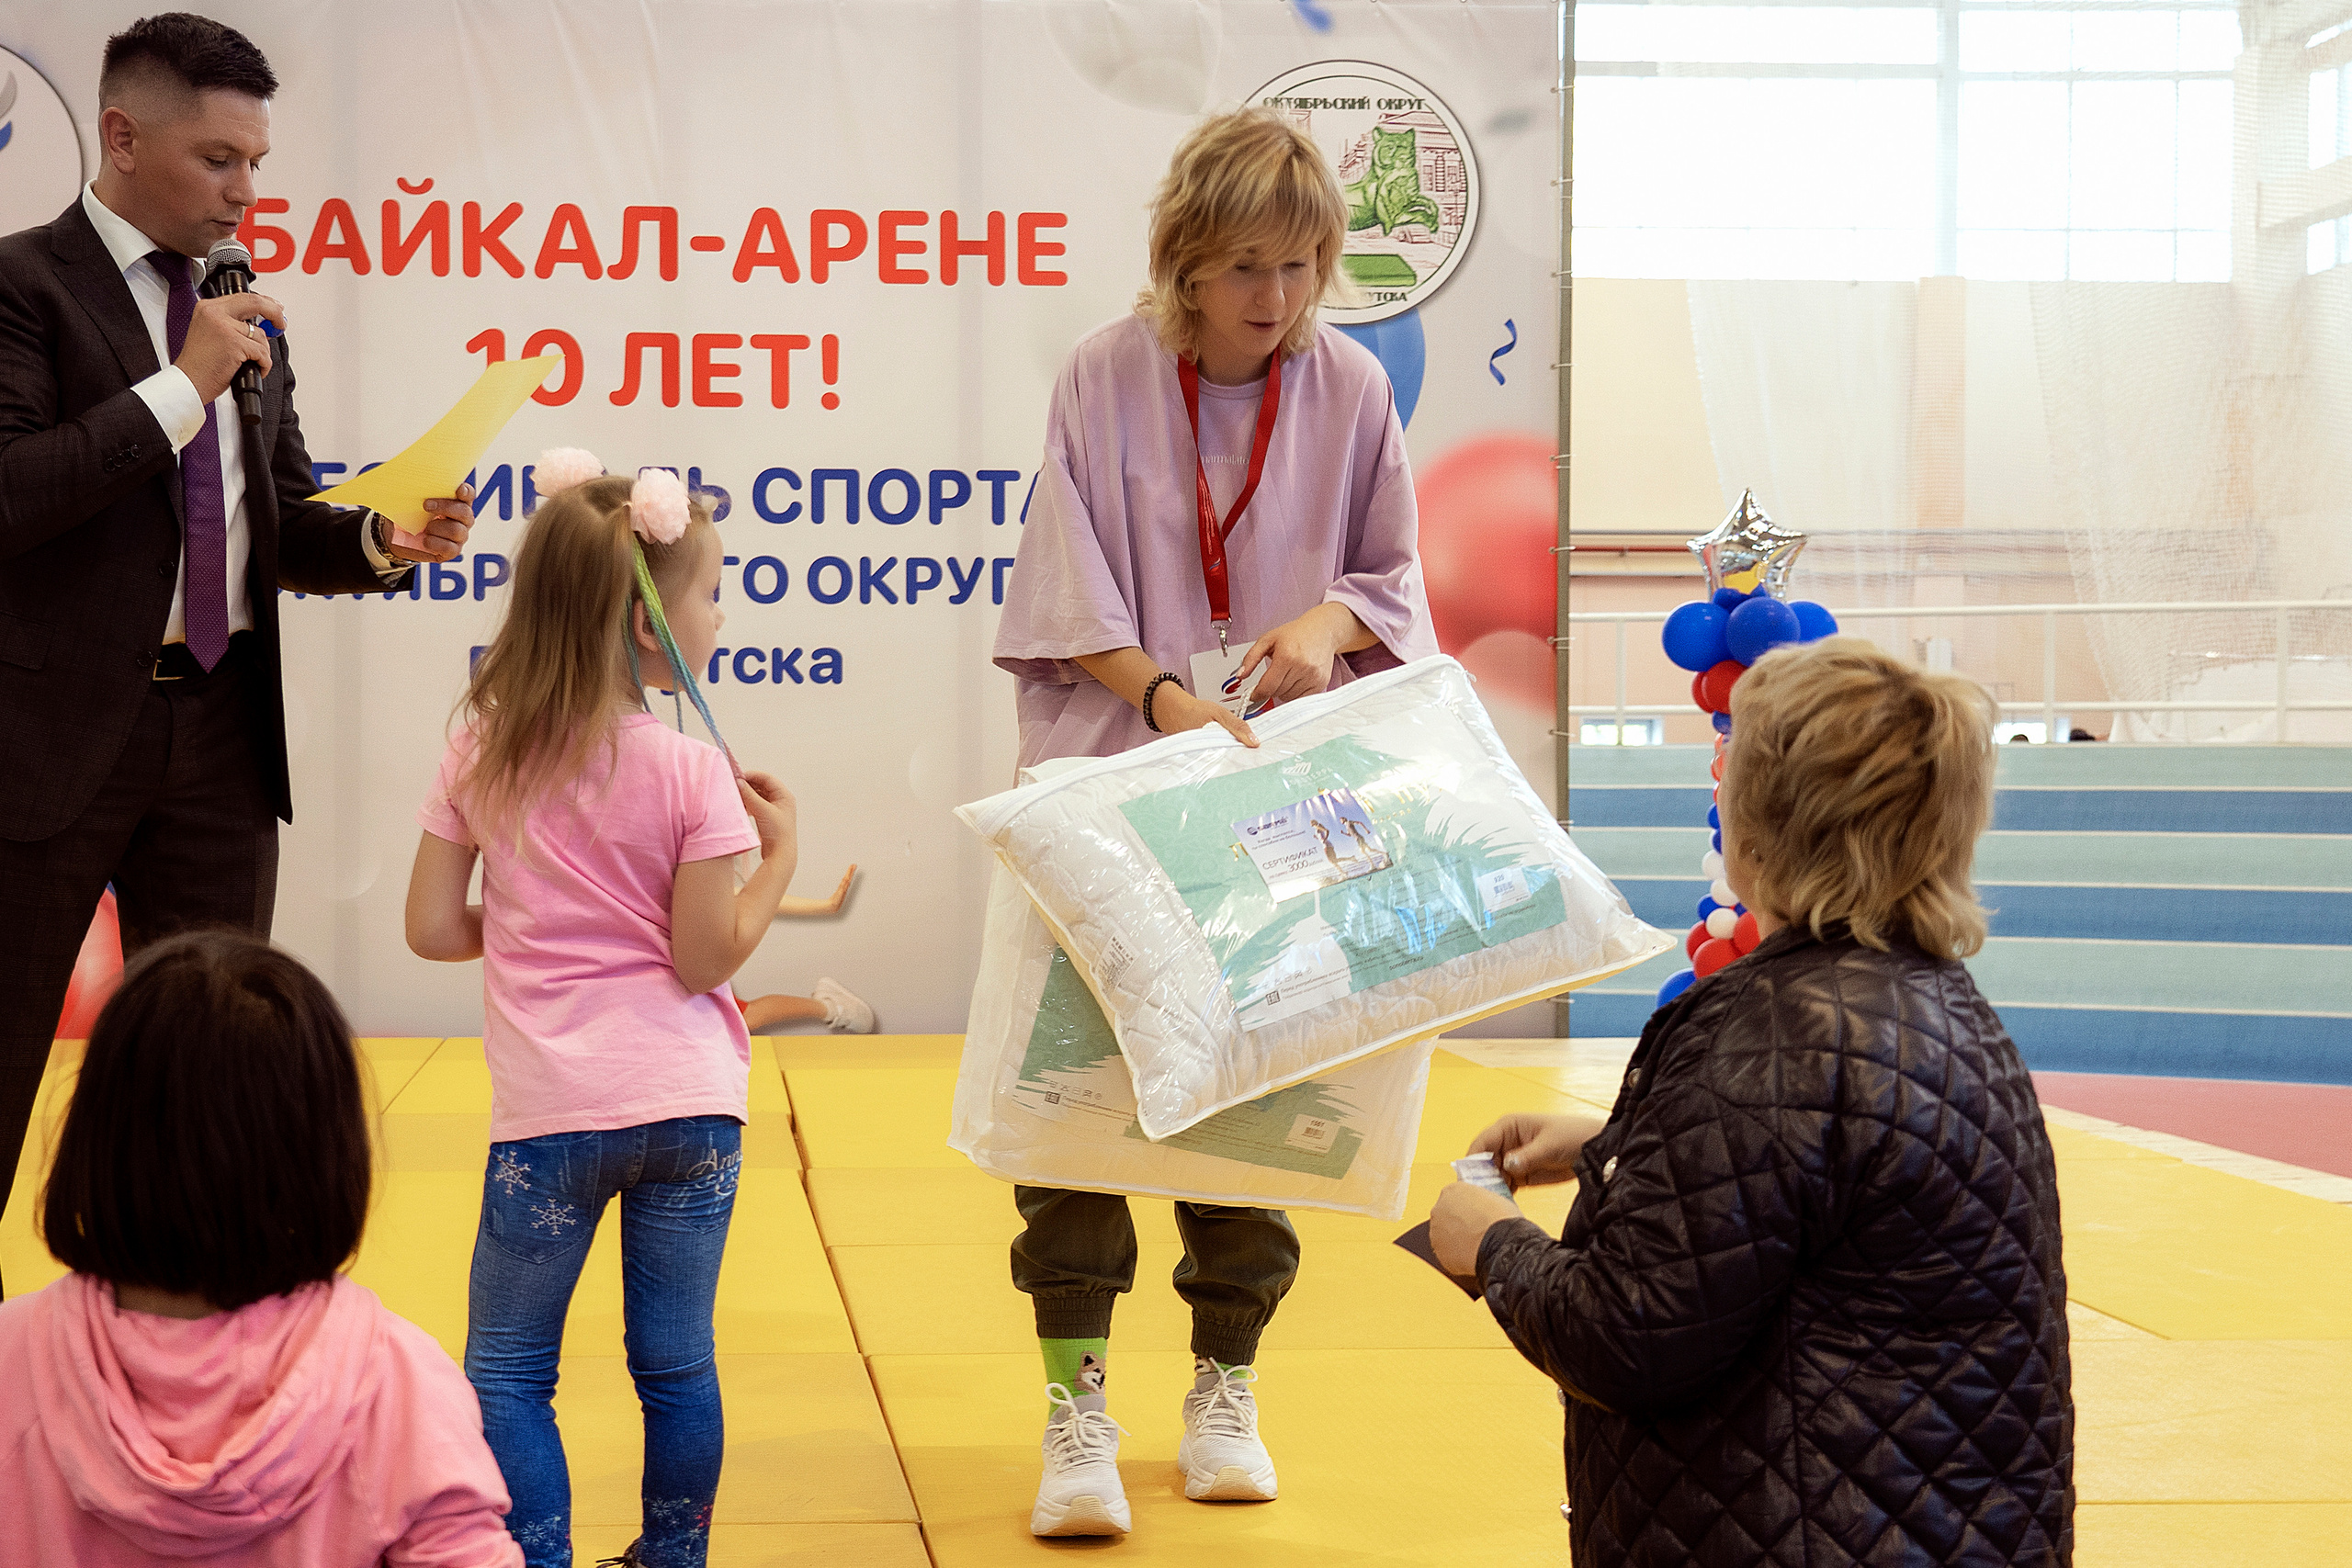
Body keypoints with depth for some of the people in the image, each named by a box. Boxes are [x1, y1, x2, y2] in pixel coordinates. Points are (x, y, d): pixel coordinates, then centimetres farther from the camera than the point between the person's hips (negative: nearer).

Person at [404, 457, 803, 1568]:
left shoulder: (482, 756, 1)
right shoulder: (690, 772, -8)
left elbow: (432, 928, 2)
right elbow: (704, 959, -10)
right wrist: (777, 855, 1)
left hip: (548, 1112, 1)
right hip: (687, 1101, 0)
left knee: (507, 1372, 10)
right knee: (677, 1363, 12)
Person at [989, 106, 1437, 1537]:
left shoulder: (1351, 389, 0)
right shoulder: (1108, 377, -5)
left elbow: (1394, 574, 10)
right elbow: (1070, 596, -6)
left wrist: (1330, 620, -12)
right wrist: (1166, 697, -21)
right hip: (1114, 775, -2)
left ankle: (1227, 1389, 21)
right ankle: (1077, 1406, -1)